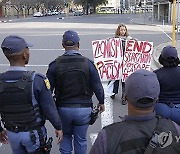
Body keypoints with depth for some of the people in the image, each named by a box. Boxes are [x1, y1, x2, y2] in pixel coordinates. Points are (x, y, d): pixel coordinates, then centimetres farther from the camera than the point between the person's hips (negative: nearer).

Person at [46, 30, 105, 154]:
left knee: (65, 136, 24)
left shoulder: (55, 64, -7)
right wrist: (101, 102, 15)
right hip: (84, 109, -1)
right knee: (81, 139, 16)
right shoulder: (88, 63, -8)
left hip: (63, 109, 1)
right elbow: (98, 87, -3)